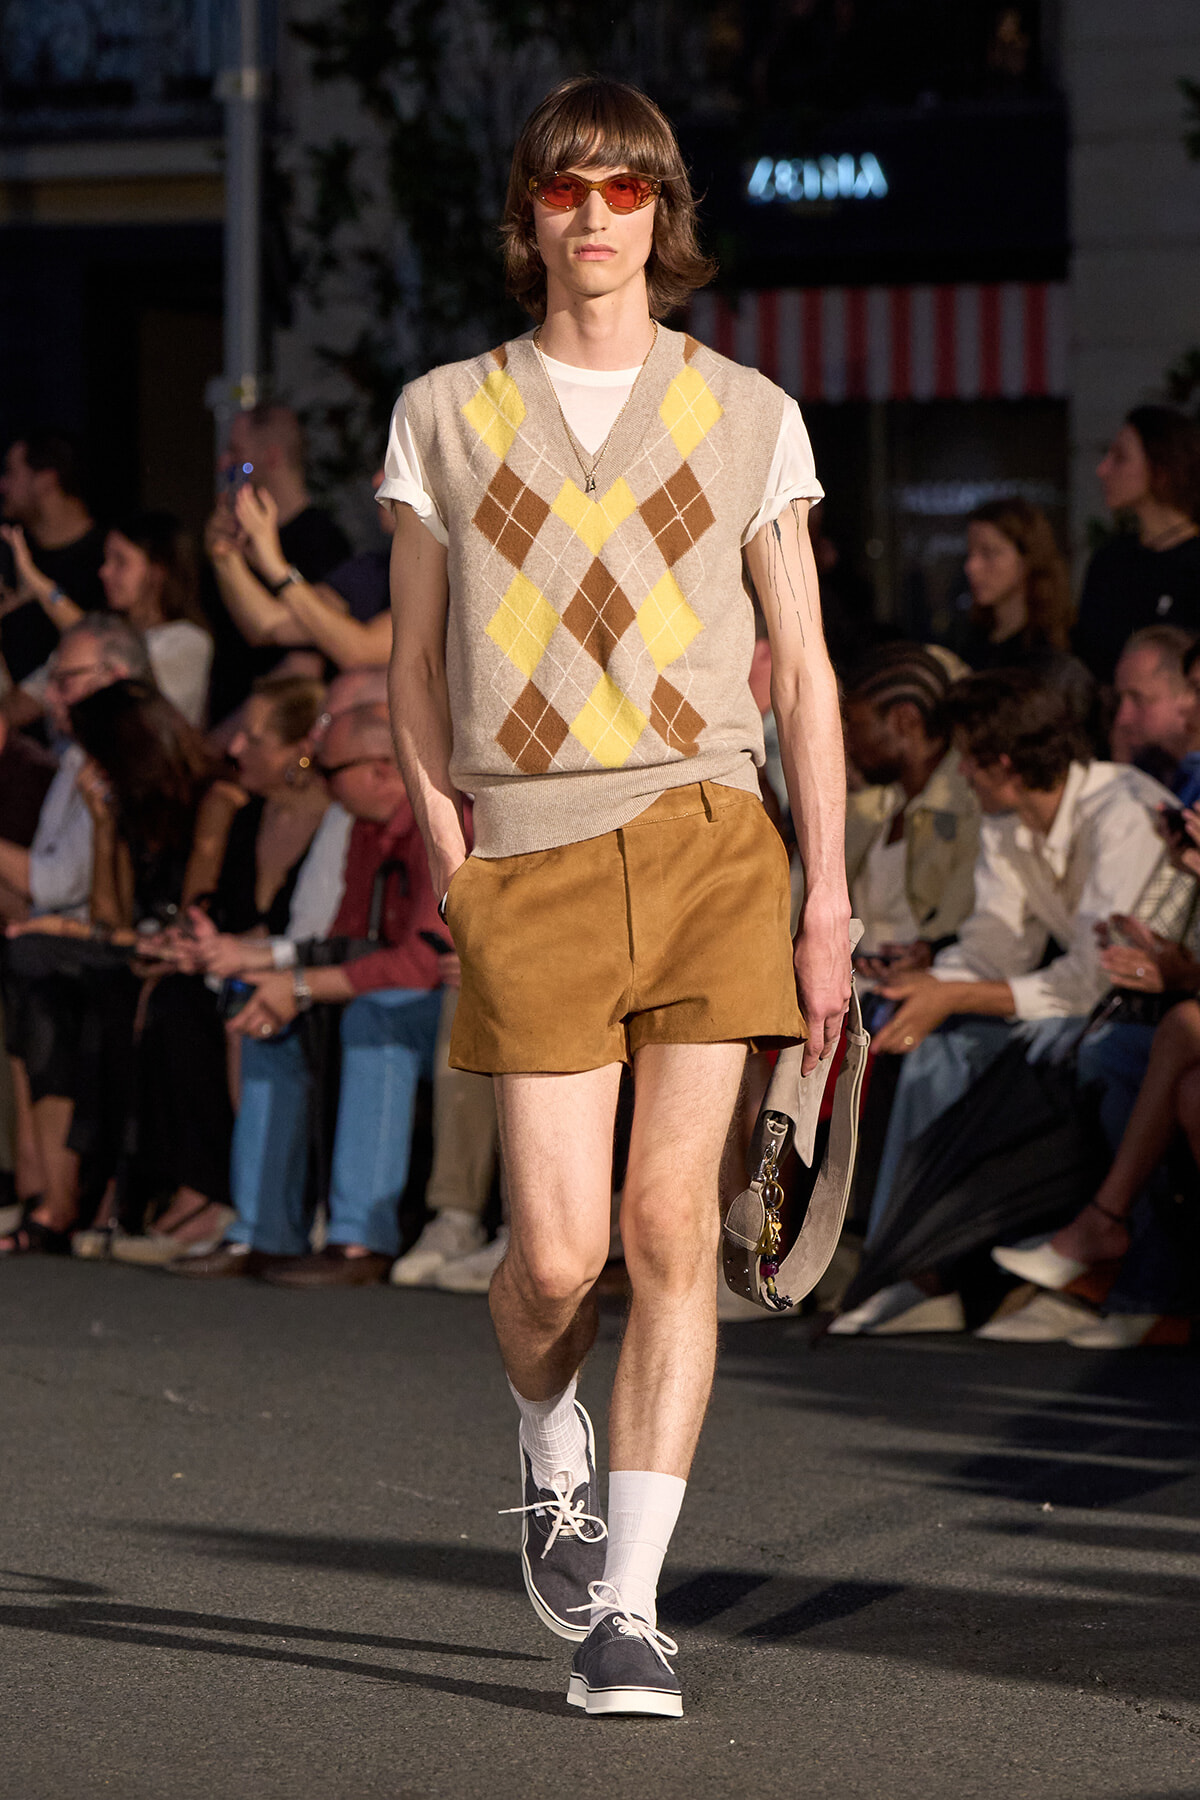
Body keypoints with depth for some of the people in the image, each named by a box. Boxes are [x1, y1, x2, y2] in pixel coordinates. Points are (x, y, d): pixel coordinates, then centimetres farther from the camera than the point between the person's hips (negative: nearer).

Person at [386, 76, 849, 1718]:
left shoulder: (747, 417, 9)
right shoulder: (444, 415, 10)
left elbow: (803, 668, 10)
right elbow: (415, 665, 14)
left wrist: (827, 895, 4)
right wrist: (449, 853, 2)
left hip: (707, 841, 0)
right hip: (530, 859, 0)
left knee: (674, 1223, -8)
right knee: (558, 1255, -5)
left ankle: (627, 1612, -2)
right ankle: (550, 1431, 31)